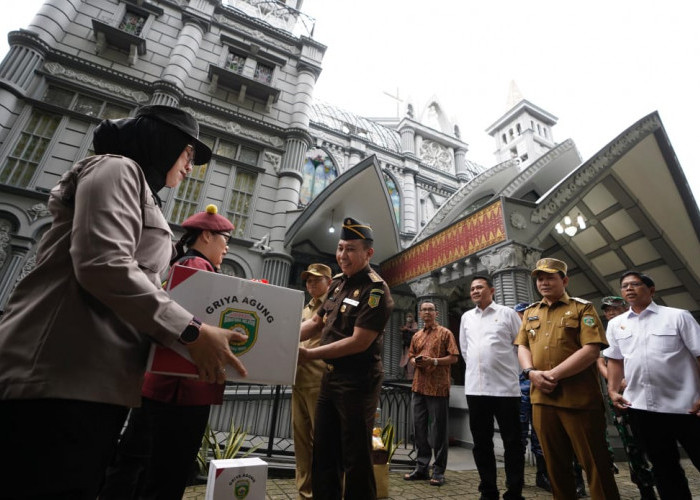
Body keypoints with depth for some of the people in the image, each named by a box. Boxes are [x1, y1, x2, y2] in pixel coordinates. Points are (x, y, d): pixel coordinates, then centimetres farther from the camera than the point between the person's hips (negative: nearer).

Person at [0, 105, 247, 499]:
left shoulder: (141, 194, 26)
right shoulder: (117, 169, -3)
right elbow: (103, 265, -20)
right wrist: (191, 330, -20)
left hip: (100, 384, 10)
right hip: (63, 378, -10)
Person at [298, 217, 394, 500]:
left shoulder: (376, 291, -17)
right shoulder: (337, 282, 6)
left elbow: (359, 342, -23)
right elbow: (316, 322, 12)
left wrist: (308, 354, -20)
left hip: (358, 382, -8)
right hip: (330, 376, 8)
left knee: (356, 456, 8)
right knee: (323, 451, 20)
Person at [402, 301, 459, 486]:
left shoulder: (445, 333, 0)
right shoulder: (416, 336, 15)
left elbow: (454, 358, -5)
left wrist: (433, 361, -18)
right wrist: (415, 361, -3)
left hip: (438, 387, -5)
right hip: (419, 386, 5)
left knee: (438, 430, 2)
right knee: (419, 428, 11)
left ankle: (439, 471, 14)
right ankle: (421, 467, 23)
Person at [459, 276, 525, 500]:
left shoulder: (507, 313, 1)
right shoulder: (466, 317, 12)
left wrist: (508, 367, 4)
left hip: (505, 386, -4)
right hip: (475, 388, 4)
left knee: (512, 442, 5)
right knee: (481, 442, 11)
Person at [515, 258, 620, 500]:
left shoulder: (582, 308, -1)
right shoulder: (530, 312, 15)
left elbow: (591, 350, -13)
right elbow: (522, 346, 11)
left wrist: (553, 374, -17)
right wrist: (531, 372, -9)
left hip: (579, 398, -5)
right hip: (541, 398, 5)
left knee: (594, 463, 6)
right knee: (555, 464, 16)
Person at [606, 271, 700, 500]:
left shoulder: (678, 316, -1)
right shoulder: (615, 324, 9)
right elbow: (615, 360, 13)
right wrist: (613, 390, 4)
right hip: (640, 406, 3)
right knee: (663, 467, 14)